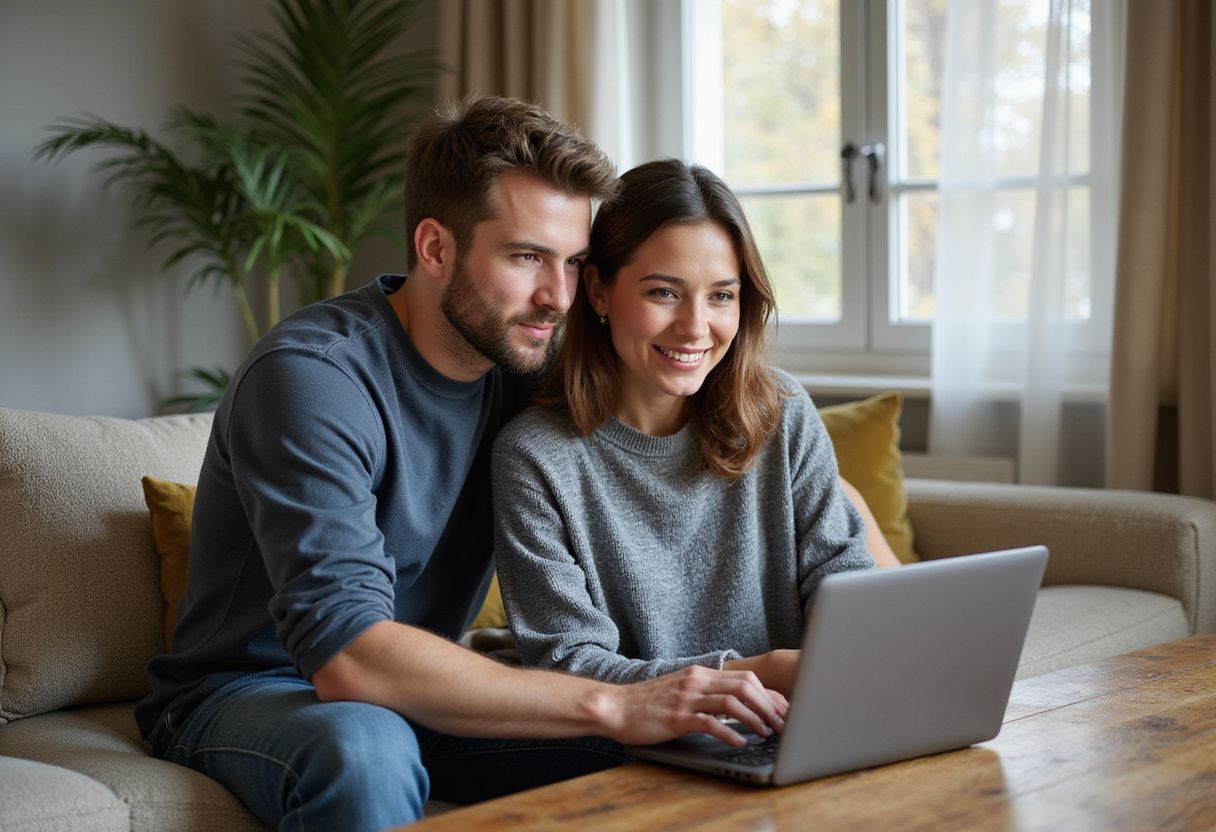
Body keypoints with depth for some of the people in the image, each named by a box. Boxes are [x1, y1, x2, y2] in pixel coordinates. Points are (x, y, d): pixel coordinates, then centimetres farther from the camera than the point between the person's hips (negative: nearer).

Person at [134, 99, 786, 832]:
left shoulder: (526, 370, -4)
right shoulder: (311, 375, -24)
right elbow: (346, 654, -36)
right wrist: (612, 706, -41)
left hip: (417, 689, 5)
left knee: (655, 755, -18)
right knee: (366, 750, -39)